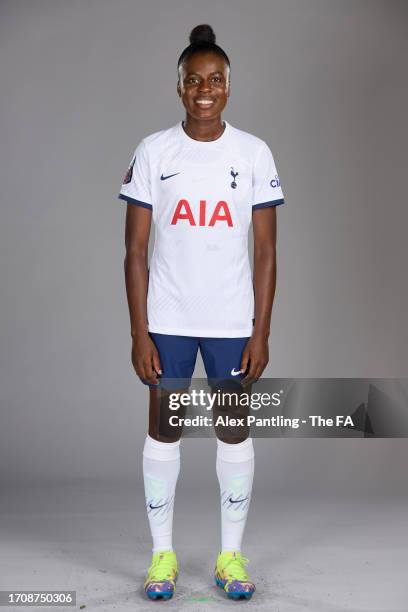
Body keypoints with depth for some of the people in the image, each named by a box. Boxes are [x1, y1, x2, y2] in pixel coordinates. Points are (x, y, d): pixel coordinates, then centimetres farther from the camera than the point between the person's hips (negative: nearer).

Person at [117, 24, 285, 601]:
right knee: (163, 430, 7)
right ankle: (162, 553, 23)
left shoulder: (254, 153, 0)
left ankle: (231, 554, 24)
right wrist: (139, 332, -6)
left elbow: (265, 251, 1)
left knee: (235, 431, 8)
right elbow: (135, 250, -1)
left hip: (232, 323, 1)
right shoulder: (152, 152, -1)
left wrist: (261, 332, -4)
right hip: (167, 320, 0)